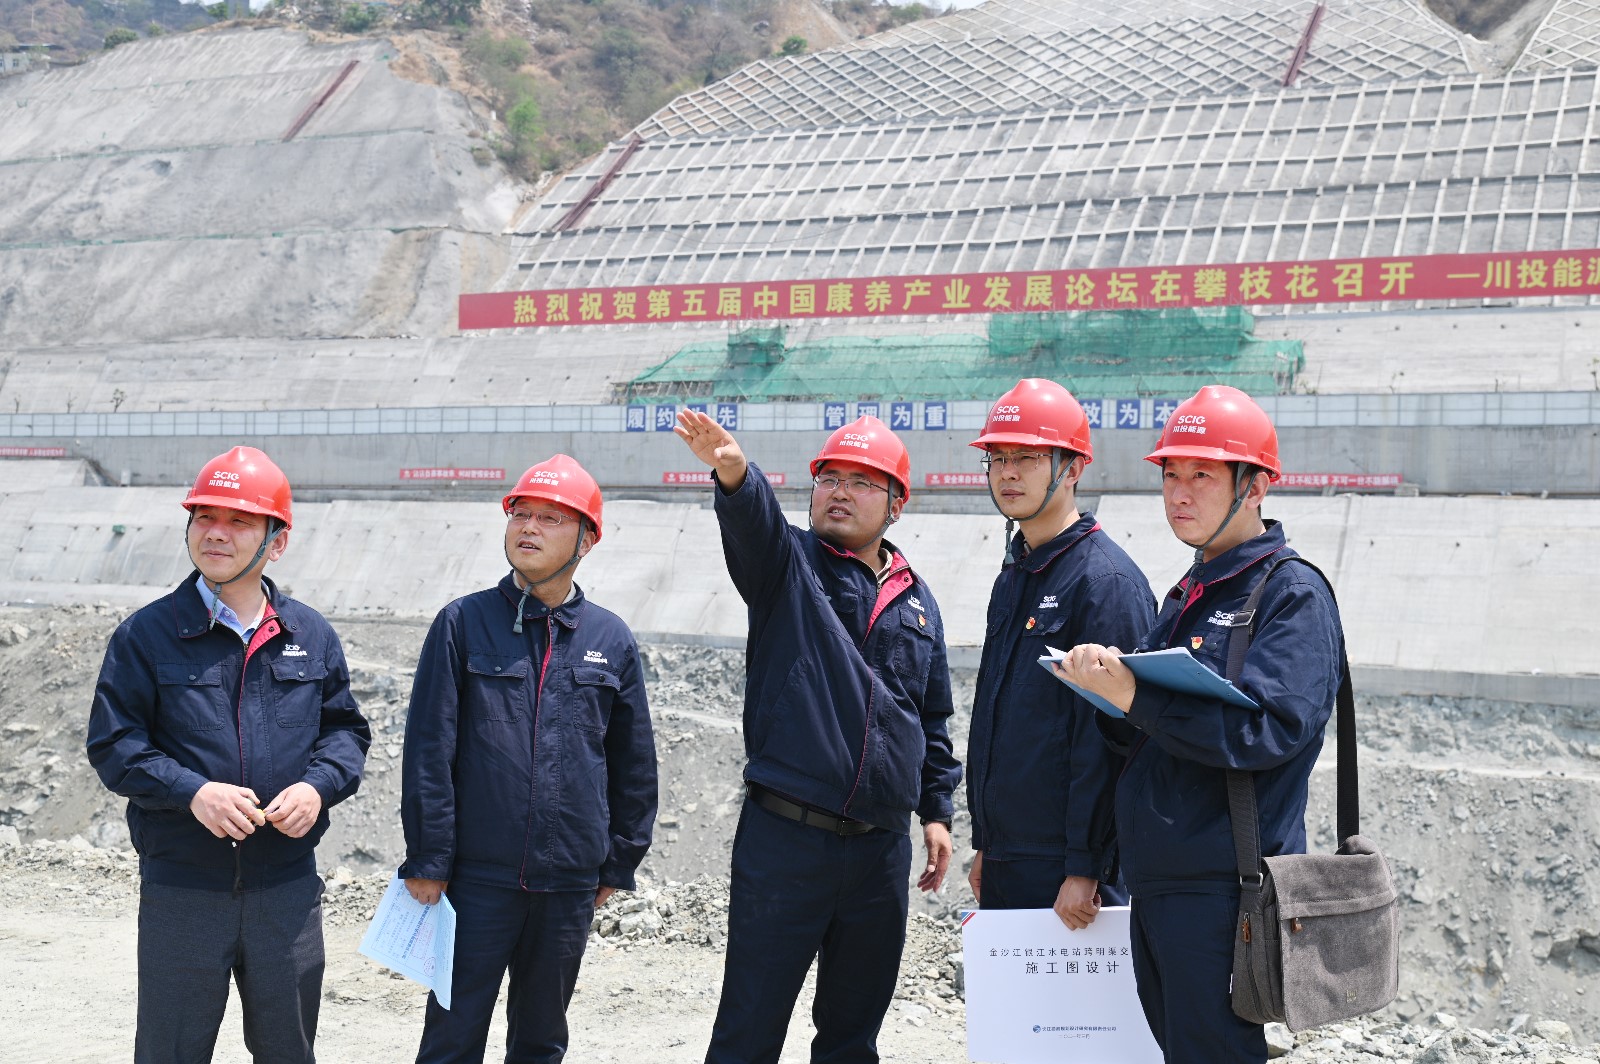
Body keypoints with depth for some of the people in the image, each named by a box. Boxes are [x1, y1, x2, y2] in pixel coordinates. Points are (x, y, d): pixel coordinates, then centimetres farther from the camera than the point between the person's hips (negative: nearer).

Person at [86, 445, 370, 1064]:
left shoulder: (312, 636, 6)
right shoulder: (146, 635, -2)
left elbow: (345, 729, 11)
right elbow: (113, 743, -5)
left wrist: (318, 785, -9)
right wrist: (191, 791, -19)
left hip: (288, 885, 2)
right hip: (179, 890, -2)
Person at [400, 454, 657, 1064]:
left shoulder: (611, 640, 6)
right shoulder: (464, 624, 0)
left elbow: (634, 763, 12)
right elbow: (429, 749, -3)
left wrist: (618, 863, 11)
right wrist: (427, 859, -7)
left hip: (570, 884, 3)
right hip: (476, 873, -2)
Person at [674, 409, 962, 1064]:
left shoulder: (917, 603, 14)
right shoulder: (789, 563, 1)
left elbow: (933, 721, 21)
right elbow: (755, 523, -23)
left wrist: (937, 810, 14)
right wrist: (734, 473, -44)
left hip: (881, 849, 4)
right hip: (785, 838, -4)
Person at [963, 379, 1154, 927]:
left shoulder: (1105, 579, -14)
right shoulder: (1013, 576, 14)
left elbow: (1107, 736, -19)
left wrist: (1085, 868, -21)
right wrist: (984, 844, 18)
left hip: (1066, 867, -8)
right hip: (1003, 859, 8)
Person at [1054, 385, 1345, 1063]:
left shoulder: (1291, 593, -8)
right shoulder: (1188, 595, 18)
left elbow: (1269, 728, -22)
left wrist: (1134, 697, -27)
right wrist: (1106, 685, -6)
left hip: (1223, 887, -8)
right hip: (1156, 880, 8)